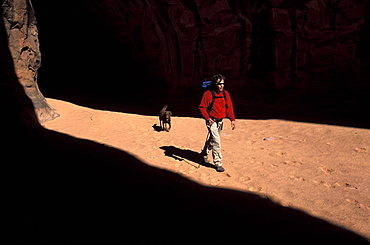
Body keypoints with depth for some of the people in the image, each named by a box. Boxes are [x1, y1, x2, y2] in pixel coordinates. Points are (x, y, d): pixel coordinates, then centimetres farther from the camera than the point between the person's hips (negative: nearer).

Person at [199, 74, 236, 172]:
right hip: (212, 121, -6)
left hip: (220, 121, 6)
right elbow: (202, 107, -10)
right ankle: (218, 163, 0)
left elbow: (229, 107, 8)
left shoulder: (225, 93, 3)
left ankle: (204, 155, 41)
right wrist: (207, 118, -19)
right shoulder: (208, 94, -13)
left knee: (212, 139, 19)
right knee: (216, 141, -10)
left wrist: (232, 120, 2)